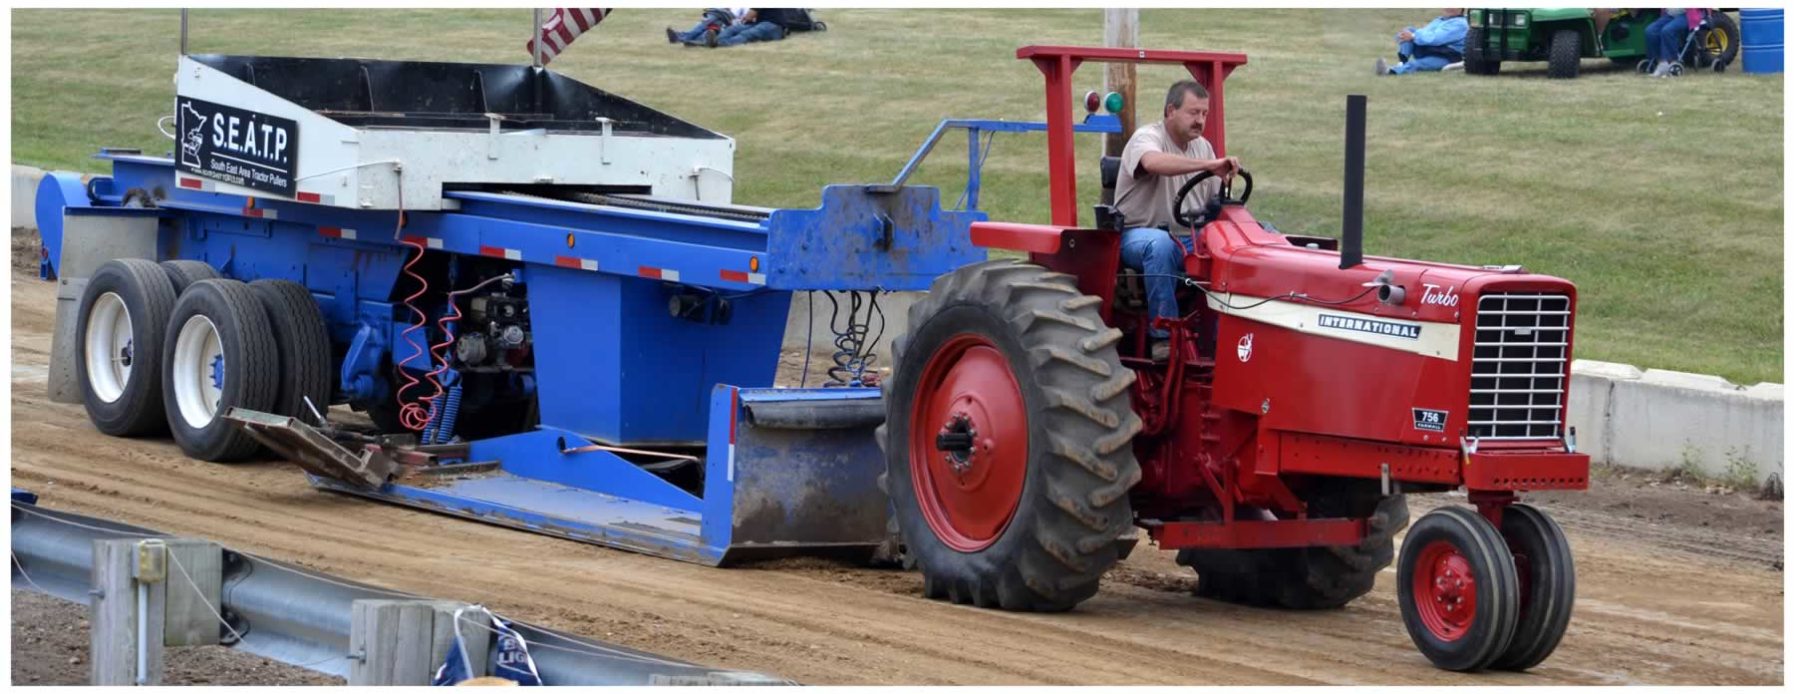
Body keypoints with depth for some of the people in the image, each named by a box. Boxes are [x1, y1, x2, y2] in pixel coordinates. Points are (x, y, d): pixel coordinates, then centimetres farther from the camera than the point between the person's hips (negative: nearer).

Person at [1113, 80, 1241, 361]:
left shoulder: (1203, 146, 17)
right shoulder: (1147, 137, -7)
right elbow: (1153, 162, -34)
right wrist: (1209, 165, -43)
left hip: (1190, 238, 6)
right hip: (1140, 233, -6)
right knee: (1160, 244, -40)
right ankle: (1164, 336, -36)